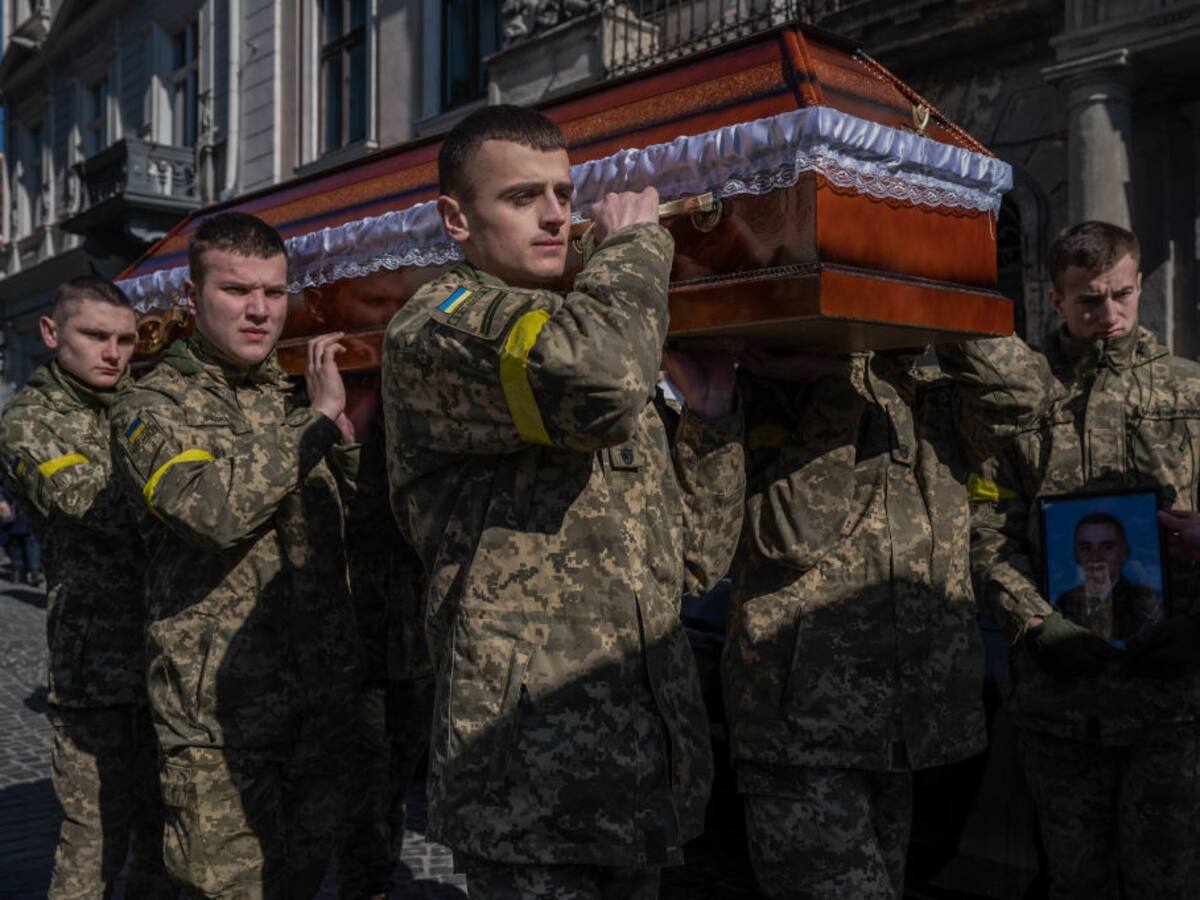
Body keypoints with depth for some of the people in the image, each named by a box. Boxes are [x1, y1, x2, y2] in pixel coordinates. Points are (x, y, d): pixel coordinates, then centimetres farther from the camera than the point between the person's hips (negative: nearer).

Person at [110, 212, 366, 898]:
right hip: (219, 716, -5)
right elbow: (217, 508, -24)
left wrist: (351, 436, 2)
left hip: (324, 705, 6)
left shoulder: (300, 392, 13)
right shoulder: (155, 406, -3)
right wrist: (317, 418, -17)